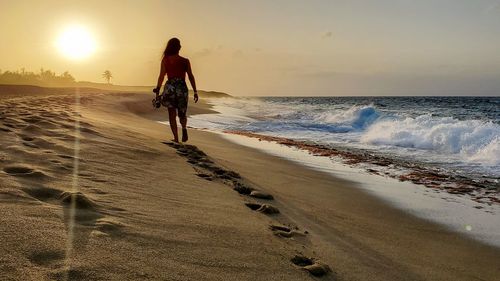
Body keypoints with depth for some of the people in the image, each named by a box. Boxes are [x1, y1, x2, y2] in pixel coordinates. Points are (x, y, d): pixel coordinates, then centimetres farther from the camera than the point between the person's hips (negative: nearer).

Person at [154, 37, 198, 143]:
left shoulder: (165, 60, 0)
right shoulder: (185, 61, 1)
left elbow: (161, 76, -3)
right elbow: (191, 77, 2)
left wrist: (157, 90, 3)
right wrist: (195, 91, 6)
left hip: (170, 88, 0)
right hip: (182, 88, 0)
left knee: (172, 114, 6)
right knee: (182, 114, 20)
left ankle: (176, 138, 0)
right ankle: (184, 128, -6)